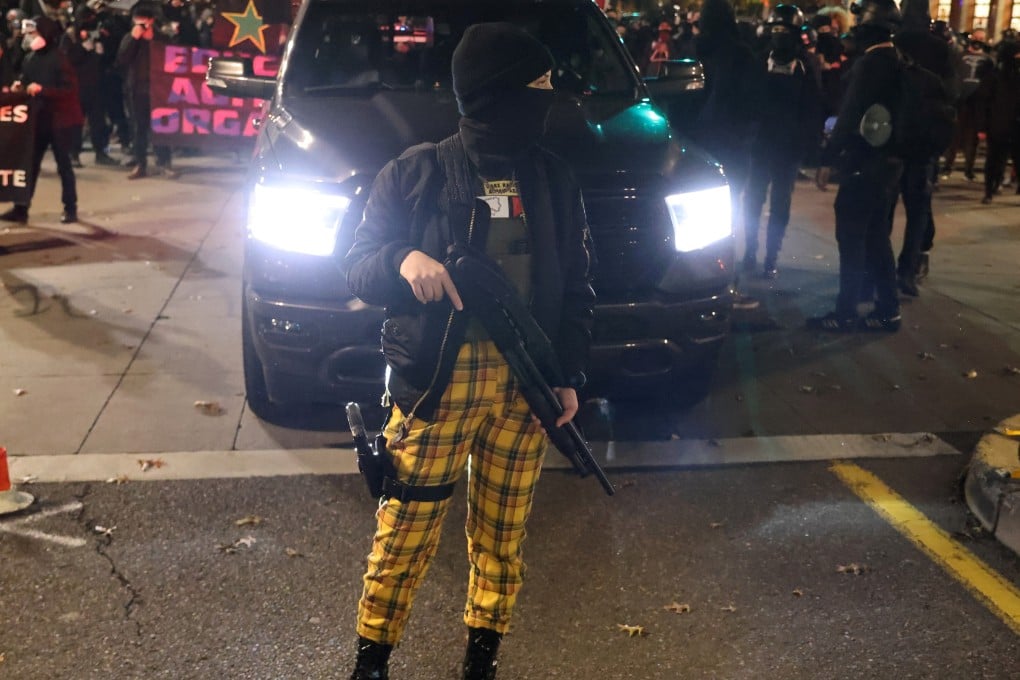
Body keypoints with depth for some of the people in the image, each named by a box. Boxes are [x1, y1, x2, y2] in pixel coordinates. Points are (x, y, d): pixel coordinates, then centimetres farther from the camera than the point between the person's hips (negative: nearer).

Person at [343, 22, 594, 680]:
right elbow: (359, 264, -1)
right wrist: (403, 261, -24)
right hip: (435, 383, -3)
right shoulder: (417, 172, -3)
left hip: (524, 386, 4)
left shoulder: (554, 180, 8)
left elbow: (577, 287, 11)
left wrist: (570, 375, 2)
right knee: (406, 529, 2)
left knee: (503, 533, 12)